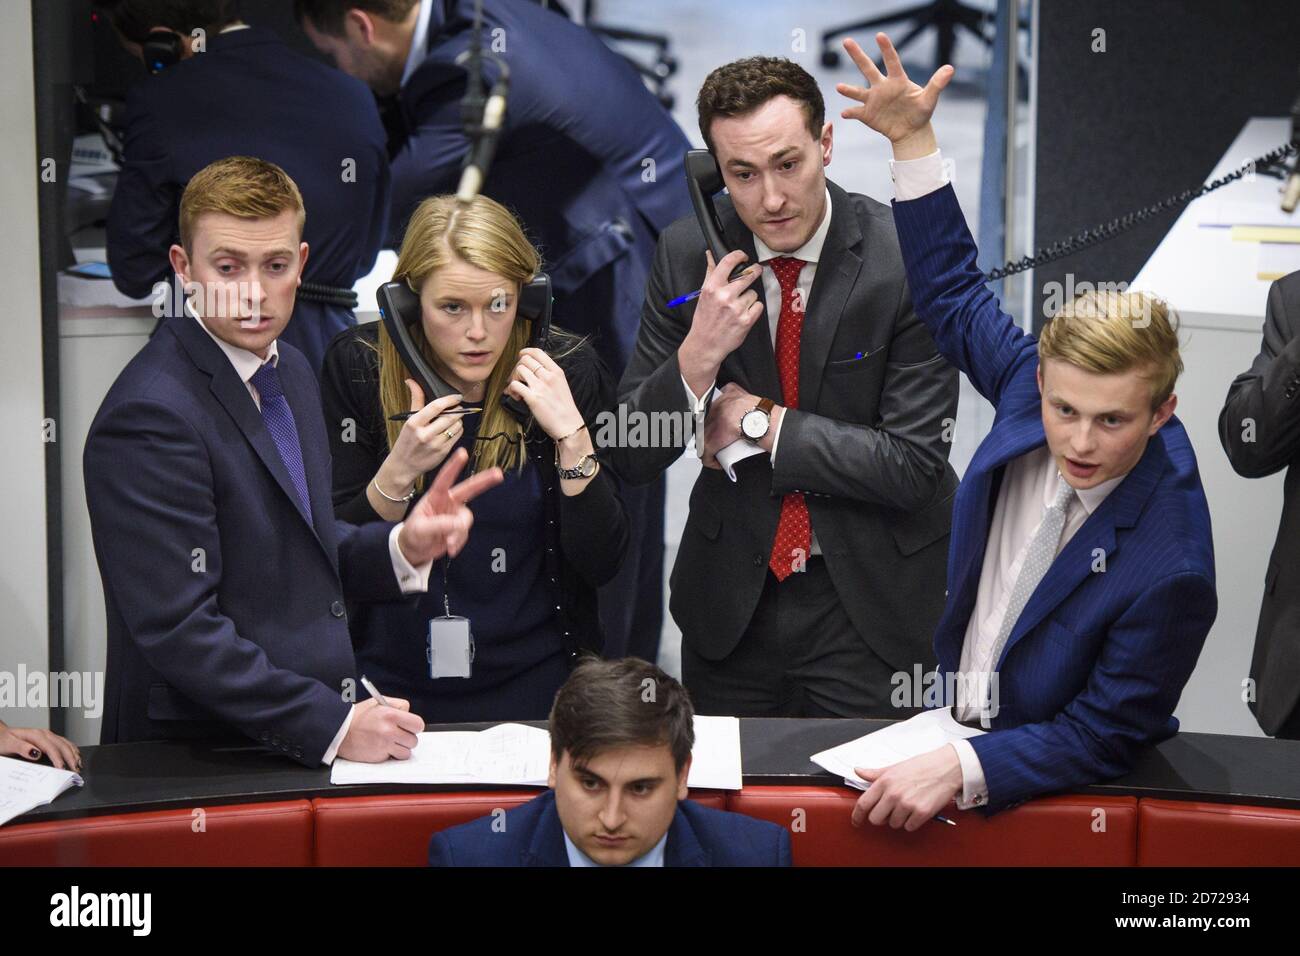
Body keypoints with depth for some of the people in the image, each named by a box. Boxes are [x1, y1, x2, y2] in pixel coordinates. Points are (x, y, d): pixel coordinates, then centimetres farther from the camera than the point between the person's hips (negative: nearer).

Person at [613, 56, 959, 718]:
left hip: (871, 605, -3)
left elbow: (914, 464, -17)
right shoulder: (688, 254, -7)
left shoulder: (908, 259, -16)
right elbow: (631, 458, -6)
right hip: (731, 598, 3)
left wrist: (758, 422, -16)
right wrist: (698, 357, -23)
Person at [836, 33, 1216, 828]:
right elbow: (954, 295, 10)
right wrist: (913, 140, 5)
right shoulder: (1037, 378, -10)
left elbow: (1102, 740, -19)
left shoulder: (1170, 569, -27)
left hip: (1056, 792, -5)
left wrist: (963, 768, -32)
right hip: (959, 723, 6)